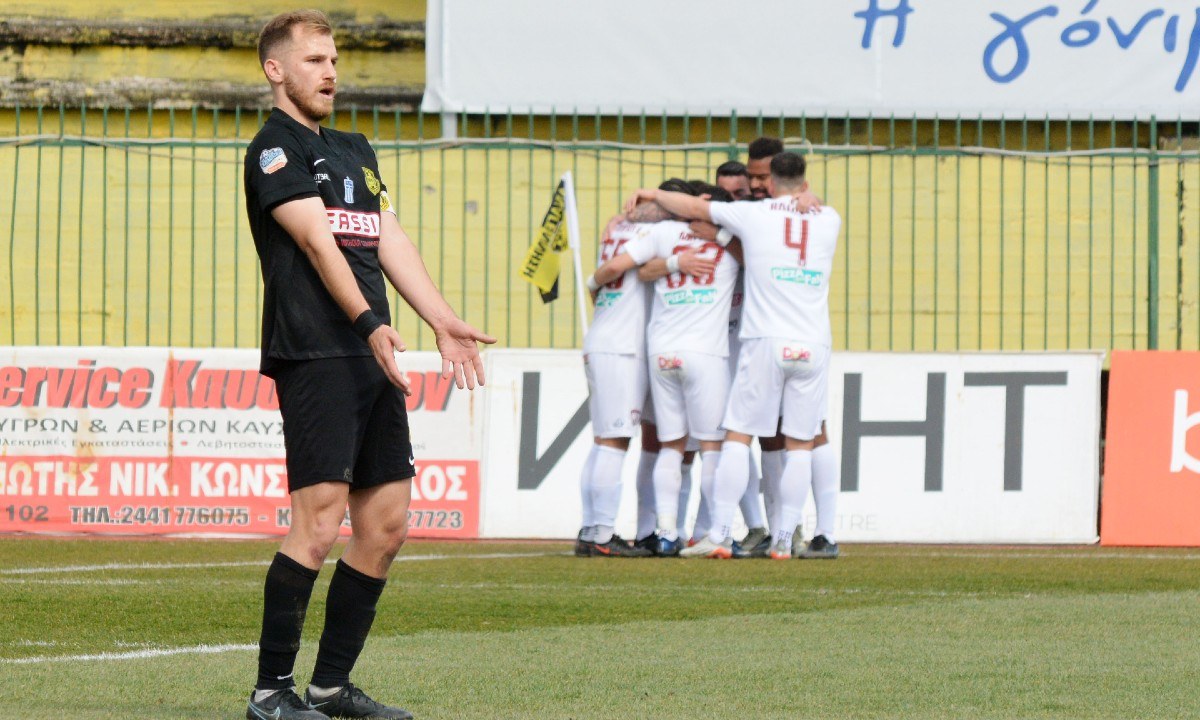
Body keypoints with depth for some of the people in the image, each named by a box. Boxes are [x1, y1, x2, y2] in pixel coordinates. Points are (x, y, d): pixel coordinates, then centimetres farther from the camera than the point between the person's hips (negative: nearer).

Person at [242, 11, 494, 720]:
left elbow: (391, 241, 20)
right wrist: (369, 324, -24)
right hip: (314, 356, -9)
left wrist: (444, 322, 9)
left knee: (388, 522, 7)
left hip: (373, 359, 9)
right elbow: (317, 240, -14)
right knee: (319, 522, -13)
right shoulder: (274, 149, -3)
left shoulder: (355, 151, 25)